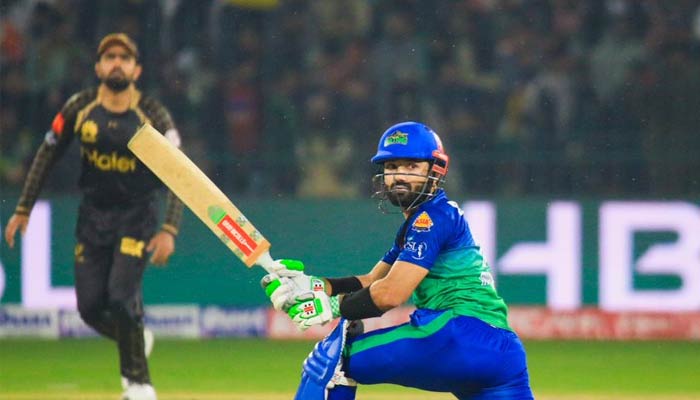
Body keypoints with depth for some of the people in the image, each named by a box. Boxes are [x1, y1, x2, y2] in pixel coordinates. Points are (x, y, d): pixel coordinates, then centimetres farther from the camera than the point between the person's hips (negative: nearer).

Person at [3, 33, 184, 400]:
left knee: (121, 296, -17)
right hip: (92, 214, 3)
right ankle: (136, 341, 33)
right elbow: (47, 155, 6)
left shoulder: (154, 116, -11)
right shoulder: (80, 108, -4)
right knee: (90, 306, 1)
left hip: (137, 215, -3)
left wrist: (169, 230, -26)